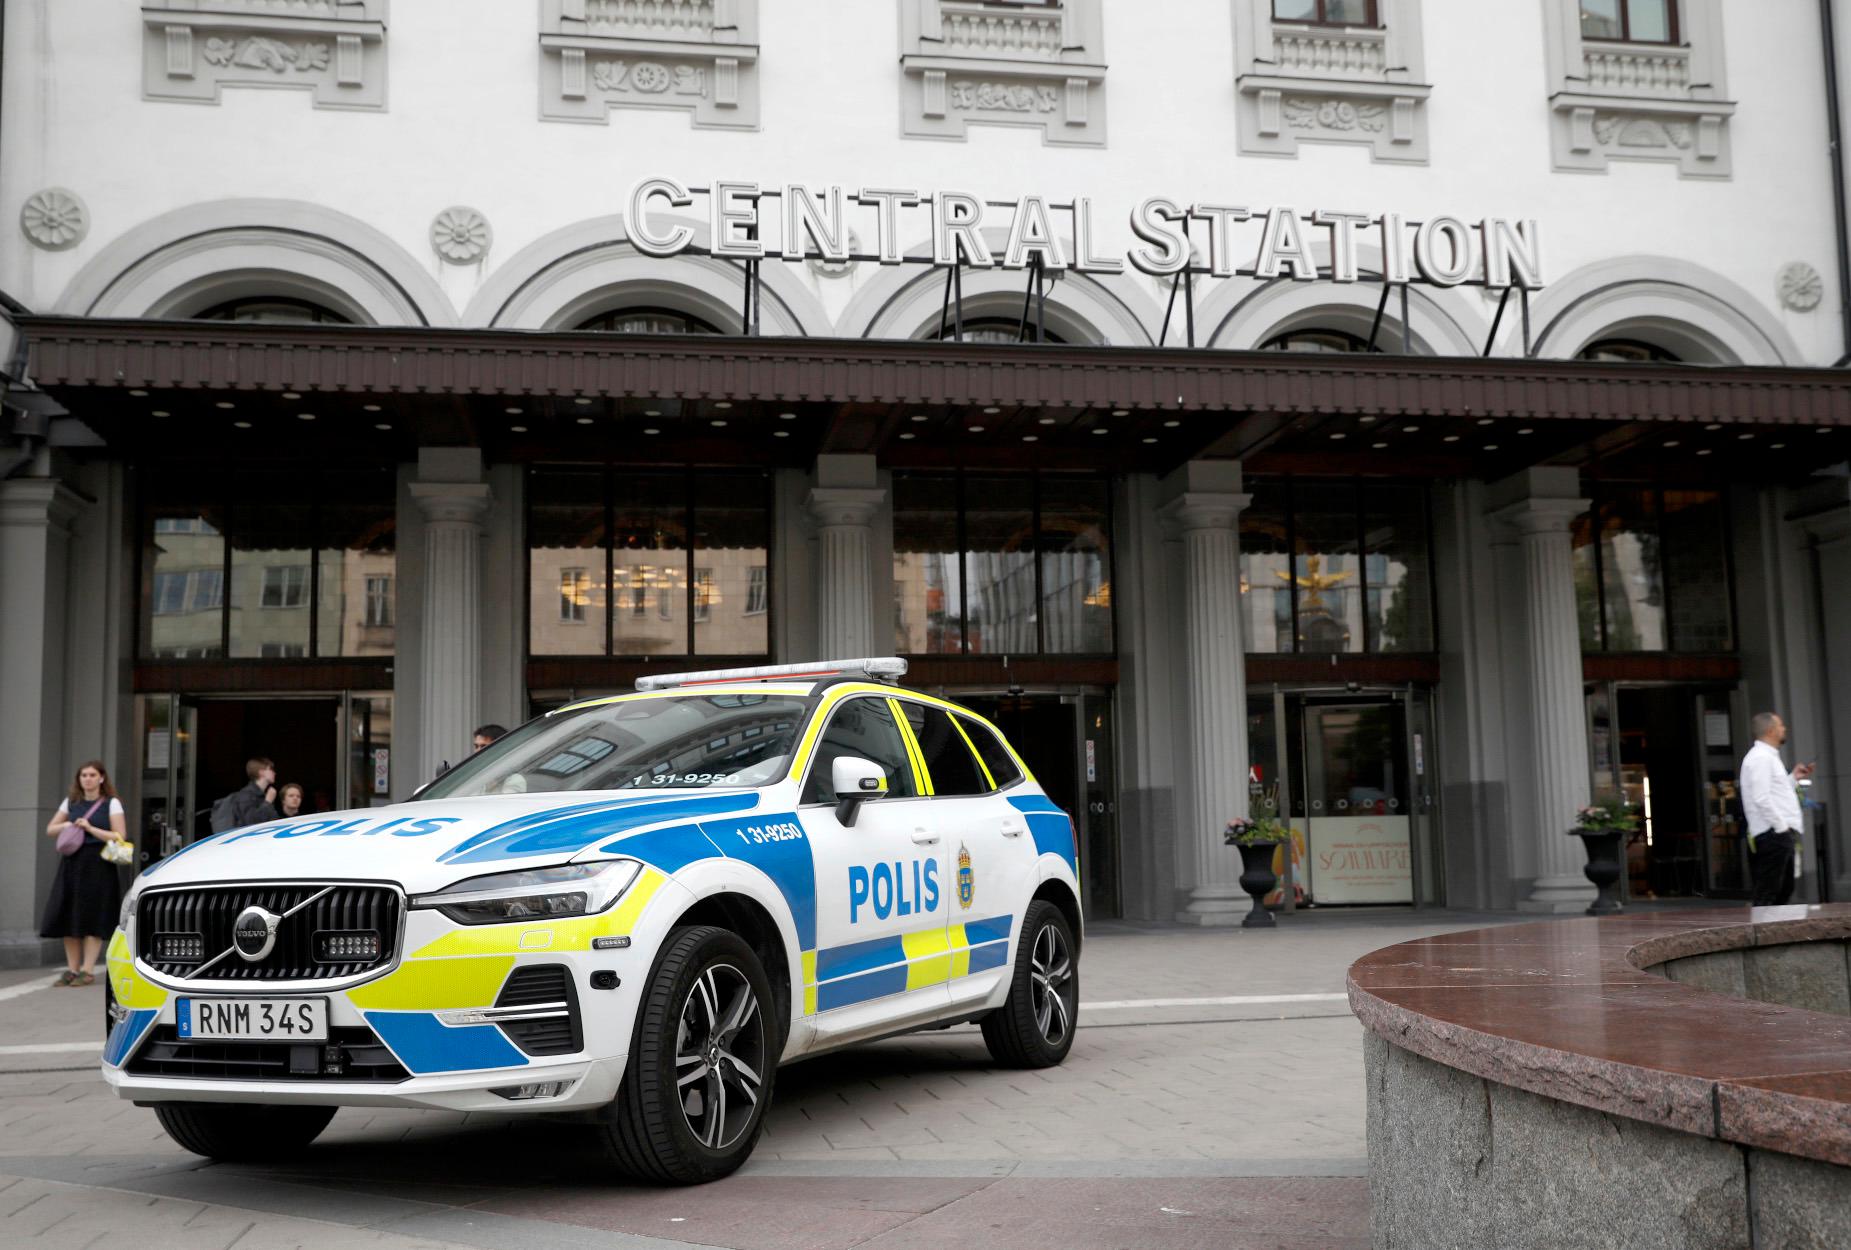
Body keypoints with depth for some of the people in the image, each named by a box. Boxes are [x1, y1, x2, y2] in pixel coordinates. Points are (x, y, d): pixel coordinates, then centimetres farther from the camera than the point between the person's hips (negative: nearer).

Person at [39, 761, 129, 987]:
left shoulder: (111, 804, 1)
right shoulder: (71, 802, 14)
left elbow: (120, 836, -6)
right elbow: (50, 830, 18)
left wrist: (90, 828, -13)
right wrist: (68, 826, -2)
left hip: (98, 866, -5)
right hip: (71, 864, 5)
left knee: (92, 919, -6)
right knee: (68, 918, 2)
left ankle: (87, 971, -2)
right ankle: (72, 970, 10)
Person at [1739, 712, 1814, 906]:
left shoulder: (1768, 756, 21)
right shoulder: (1760, 757, -13)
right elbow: (1762, 799, -21)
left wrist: (1794, 778, 19)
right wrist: (1782, 826, -19)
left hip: (1781, 834, 11)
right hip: (1772, 835, -11)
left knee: (1784, 890, 14)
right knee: (1767, 895, -10)